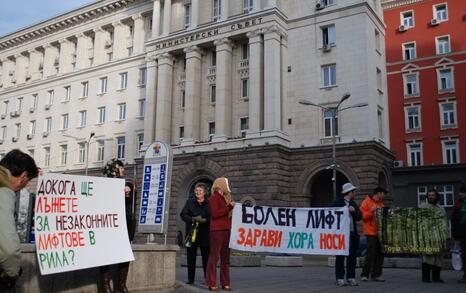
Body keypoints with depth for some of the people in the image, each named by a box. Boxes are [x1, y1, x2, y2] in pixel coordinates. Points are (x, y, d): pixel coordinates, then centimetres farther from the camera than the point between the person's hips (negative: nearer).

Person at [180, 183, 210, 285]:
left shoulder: (209, 203, 3)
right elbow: (183, 214, 2)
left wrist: (204, 220, -19)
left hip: (204, 234, -2)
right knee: (191, 256, 5)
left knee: (206, 256, 0)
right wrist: (193, 219, -14)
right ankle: (190, 278, 13)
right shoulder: (190, 202, 9)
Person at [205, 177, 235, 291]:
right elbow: (215, 213, -14)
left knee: (225, 257, 8)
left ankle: (225, 283, 13)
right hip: (217, 230, -7)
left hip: (227, 230, 7)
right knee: (214, 256, -5)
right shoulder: (214, 197, -2)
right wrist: (229, 207, -15)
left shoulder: (227, 197, 20)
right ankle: (211, 283, -2)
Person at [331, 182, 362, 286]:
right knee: (340, 257, -1)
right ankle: (340, 278, 4)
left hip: (352, 233, 6)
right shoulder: (337, 202, -1)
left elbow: (359, 217, 11)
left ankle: (351, 278, 11)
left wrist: (353, 211, -5)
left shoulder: (353, 203, 18)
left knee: (352, 257, 4)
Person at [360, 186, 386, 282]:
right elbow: (363, 216, -11)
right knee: (371, 253, -8)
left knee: (380, 253, 6)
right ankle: (365, 275, 1)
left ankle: (376, 275, 15)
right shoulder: (366, 202, -4)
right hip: (371, 232, -7)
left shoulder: (380, 203, 18)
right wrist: (371, 211, -22)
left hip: (380, 232, 7)